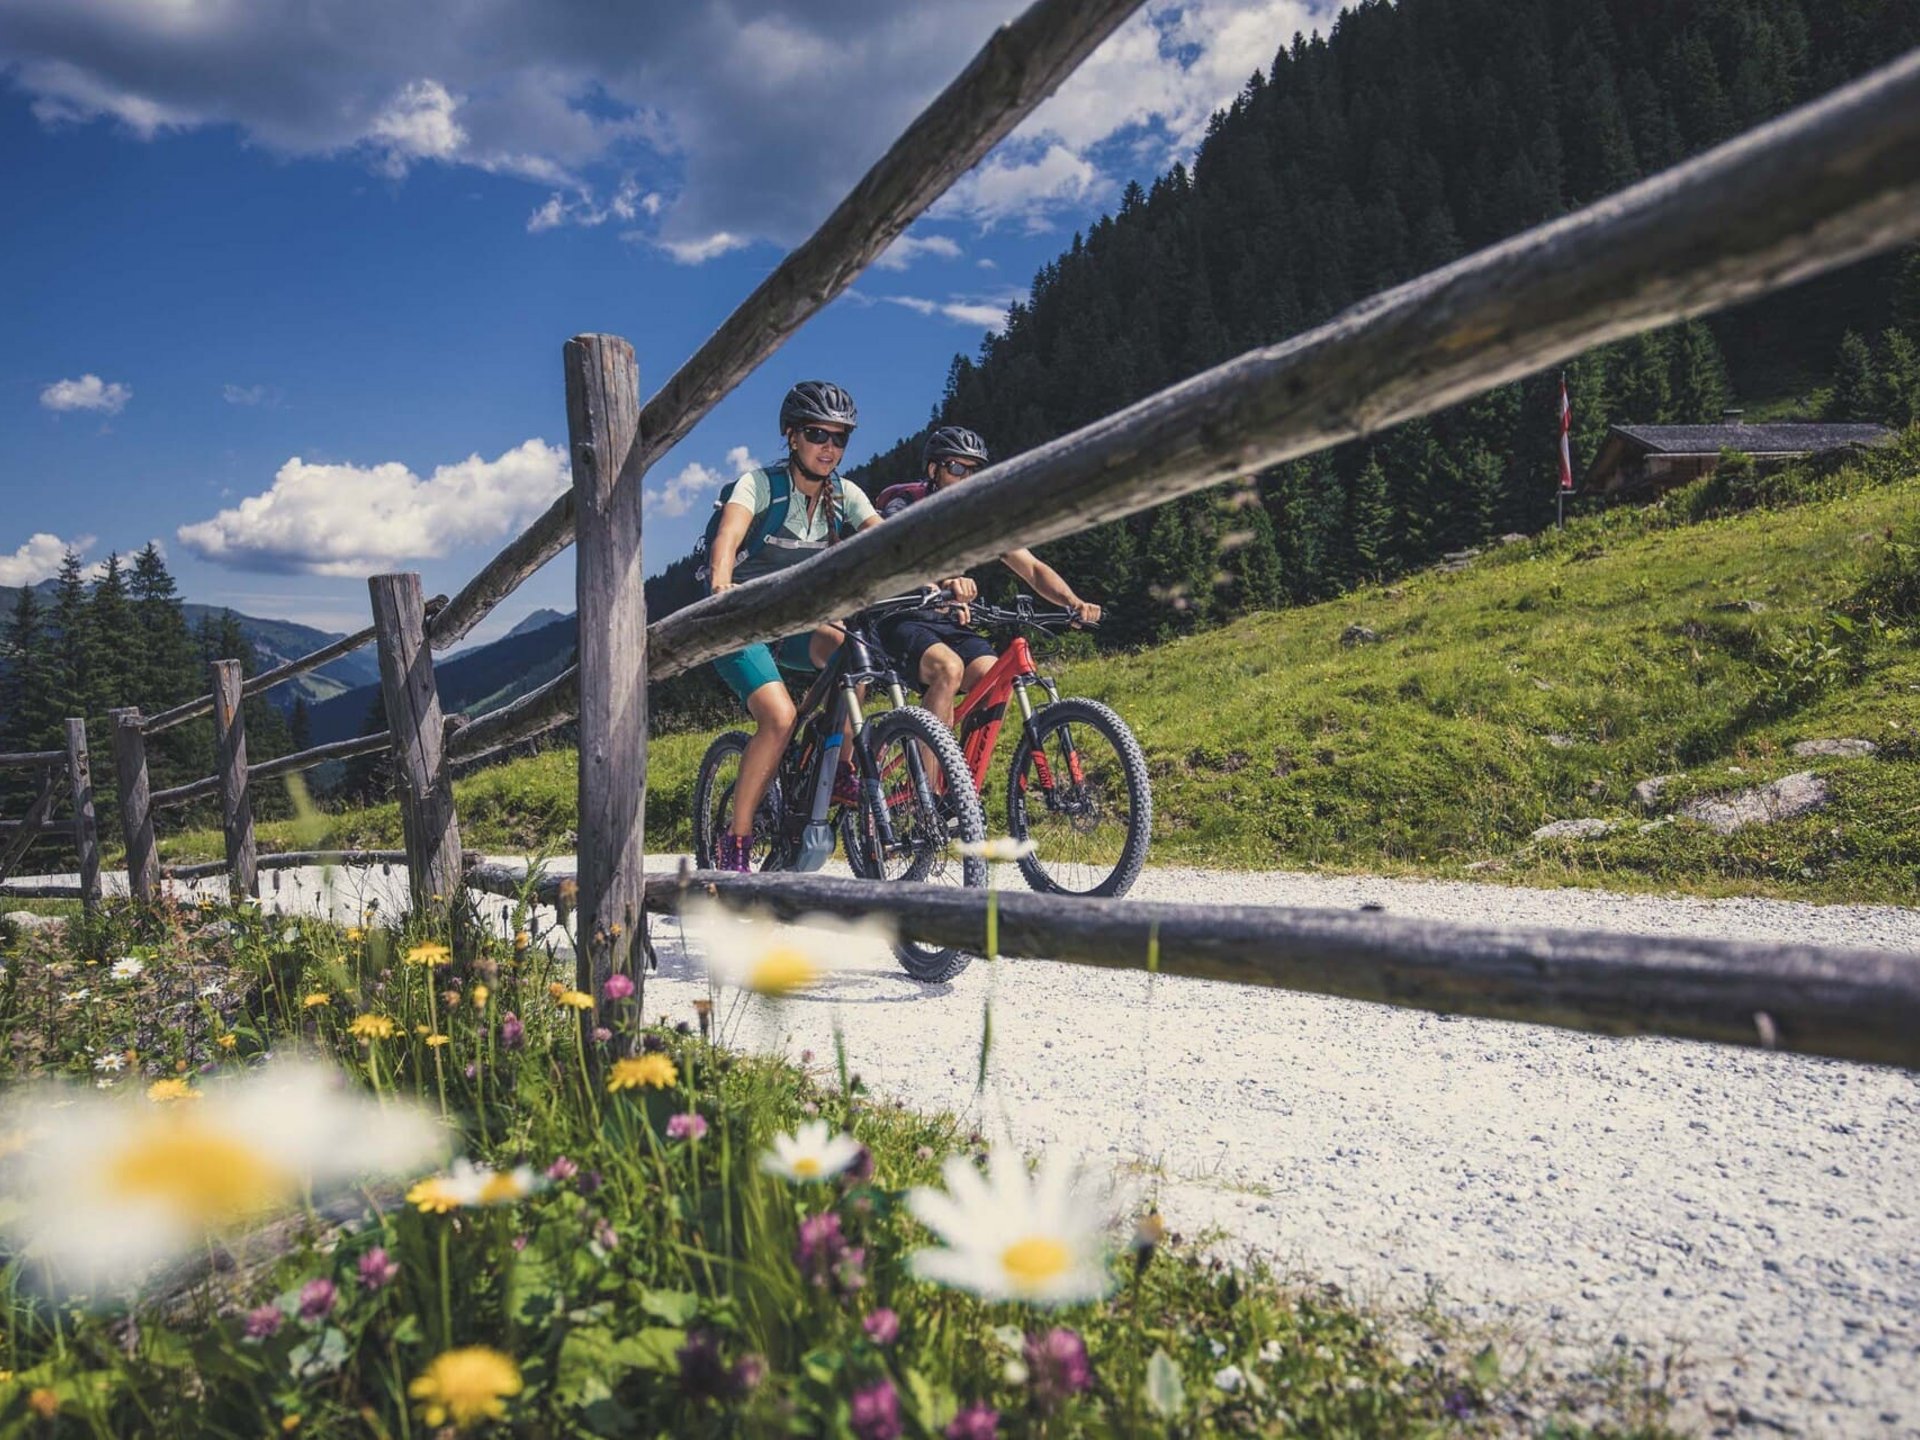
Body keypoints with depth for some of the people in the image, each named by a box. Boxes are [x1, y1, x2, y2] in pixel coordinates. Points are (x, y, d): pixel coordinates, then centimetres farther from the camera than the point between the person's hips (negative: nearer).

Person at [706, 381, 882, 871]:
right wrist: (722, 587, -54)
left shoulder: (845, 495, -2)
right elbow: (727, 538, -32)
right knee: (780, 716, -27)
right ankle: (735, 842, -12)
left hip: (792, 620, 4)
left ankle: (838, 770, -10)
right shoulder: (760, 483, -15)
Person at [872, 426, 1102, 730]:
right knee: (949, 668, -34)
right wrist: (944, 584, -55)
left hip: (949, 625, 5)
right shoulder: (904, 507, -12)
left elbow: (1033, 569, -1)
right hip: (900, 620, -4)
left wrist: (1073, 602, -22)